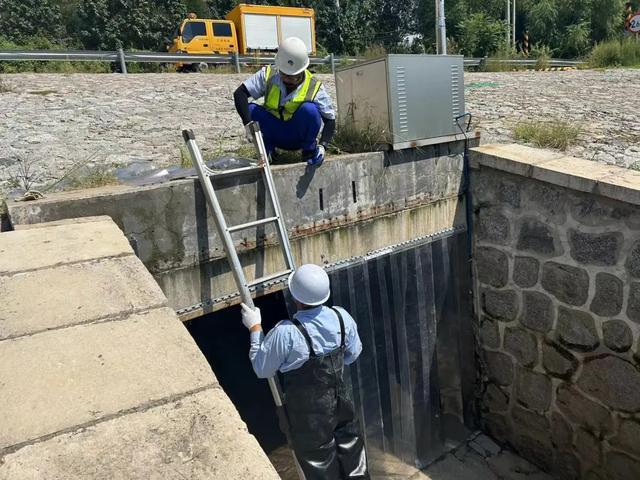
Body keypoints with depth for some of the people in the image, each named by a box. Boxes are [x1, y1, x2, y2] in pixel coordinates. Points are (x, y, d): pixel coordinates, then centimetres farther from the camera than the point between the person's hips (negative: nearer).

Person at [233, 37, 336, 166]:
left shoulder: (314, 87, -17)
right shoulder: (268, 75, -15)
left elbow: (330, 119, -15)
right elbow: (240, 93, -22)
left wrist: (323, 145, -31)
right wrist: (248, 124, -36)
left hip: (298, 138, -1)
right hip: (274, 135, 1)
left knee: (309, 109, -31)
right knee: (250, 109, -24)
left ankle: (309, 150, -8)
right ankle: (267, 147, -3)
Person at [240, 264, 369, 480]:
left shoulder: (286, 333, -29)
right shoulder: (342, 317, -14)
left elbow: (262, 369, -13)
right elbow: (353, 355, 2)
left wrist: (255, 328, -6)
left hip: (309, 414, -4)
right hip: (342, 402, 4)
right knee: (351, 449, 26)